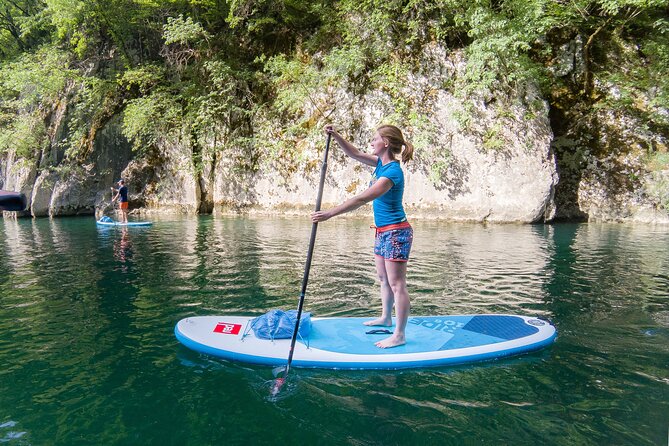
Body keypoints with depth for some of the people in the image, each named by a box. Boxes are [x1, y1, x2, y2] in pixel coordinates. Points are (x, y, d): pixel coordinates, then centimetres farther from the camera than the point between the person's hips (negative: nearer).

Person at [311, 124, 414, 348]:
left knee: (397, 284, -3)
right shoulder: (382, 163, 5)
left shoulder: (392, 172, -24)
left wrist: (330, 213, -29)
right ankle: (386, 318, 40)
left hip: (395, 233, -10)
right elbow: (355, 154, 16)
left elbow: (361, 199, -29)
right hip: (383, 232, 10)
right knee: (384, 279, 22)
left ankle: (399, 335, 7)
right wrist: (335, 136, 4)